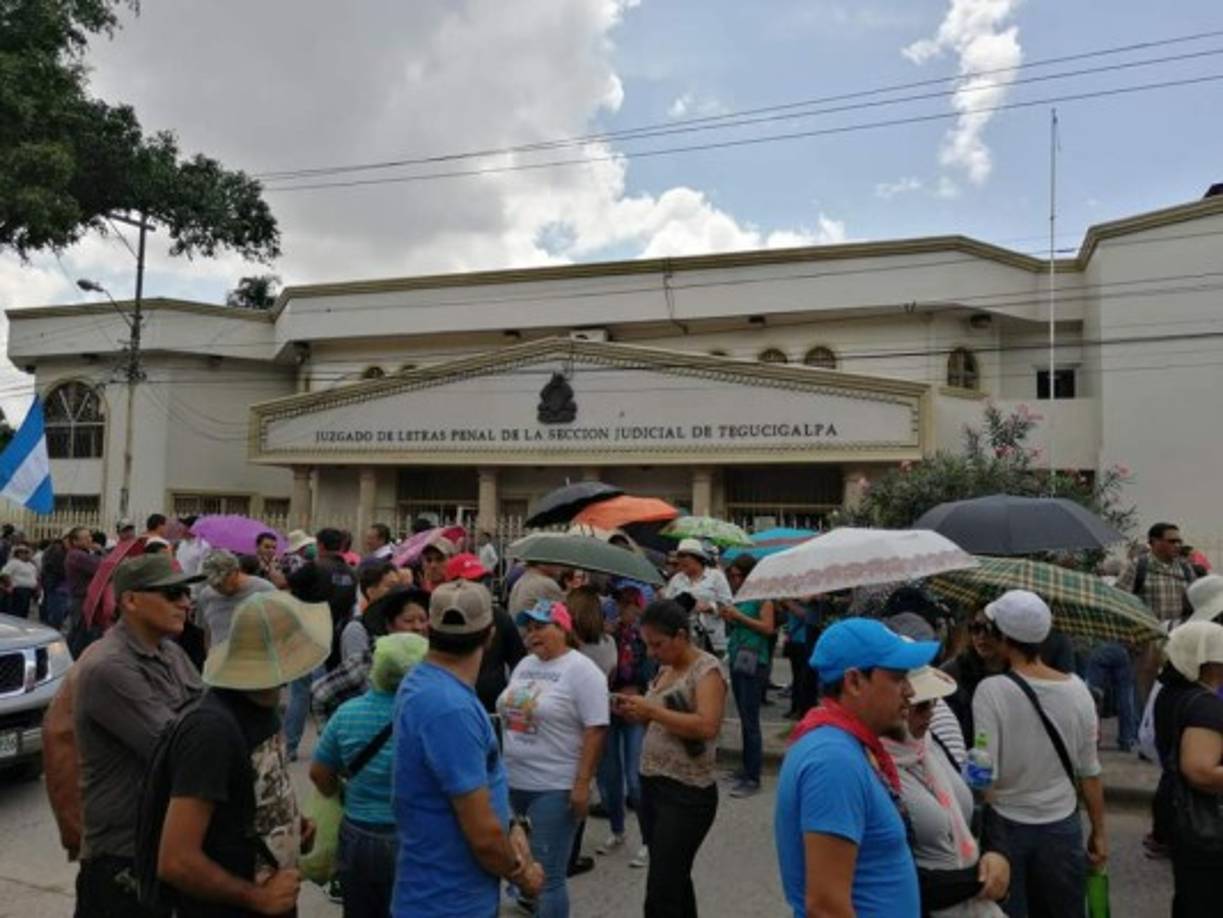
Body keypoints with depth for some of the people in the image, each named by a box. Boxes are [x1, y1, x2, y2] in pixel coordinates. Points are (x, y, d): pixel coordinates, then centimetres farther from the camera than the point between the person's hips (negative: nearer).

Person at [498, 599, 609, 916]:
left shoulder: (581, 670, -11)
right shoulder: (524, 665, 10)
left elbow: (595, 730, -15)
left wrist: (582, 783, -18)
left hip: (555, 788, -7)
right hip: (513, 781, 7)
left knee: (547, 876, 0)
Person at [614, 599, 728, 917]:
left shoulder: (706, 669, -13)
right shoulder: (666, 668, 10)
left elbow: (707, 726, -26)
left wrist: (652, 710, -24)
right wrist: (635, 713, -1)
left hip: (687, 795, -8)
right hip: (652, 784, 8)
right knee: (674, 881, 17)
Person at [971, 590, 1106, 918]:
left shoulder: (991, 690, -18)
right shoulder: (1077, 689, -5)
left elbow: (985, 774, -18)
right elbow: (1089, 772, 2)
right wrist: (1099, 832, 13)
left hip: (1007, 827, -4)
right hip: (1062, 827, 4)